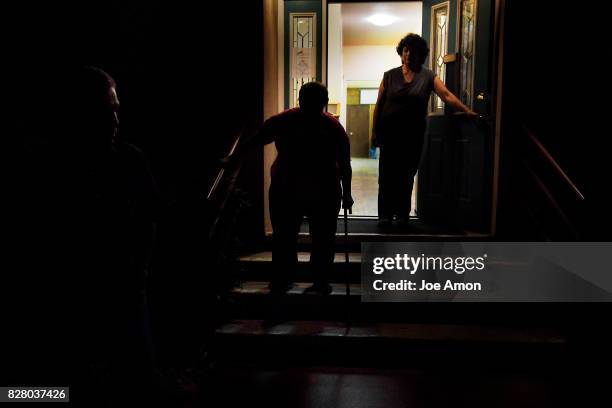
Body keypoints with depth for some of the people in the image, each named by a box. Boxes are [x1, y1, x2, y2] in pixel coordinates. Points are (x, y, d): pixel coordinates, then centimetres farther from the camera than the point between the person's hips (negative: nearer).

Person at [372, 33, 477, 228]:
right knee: (387, 175, 0)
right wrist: (374, 131, 2)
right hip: (389, 133, 0)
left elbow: (447, 95, -10)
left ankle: (402, 213, 18)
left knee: (407, 175, 6)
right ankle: (385, 215, 8)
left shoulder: (428, 77, 3)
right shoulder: (389, 75, 5)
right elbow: (379, 104, 6)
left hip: (413, 135, 0)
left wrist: (467, 110, -23)